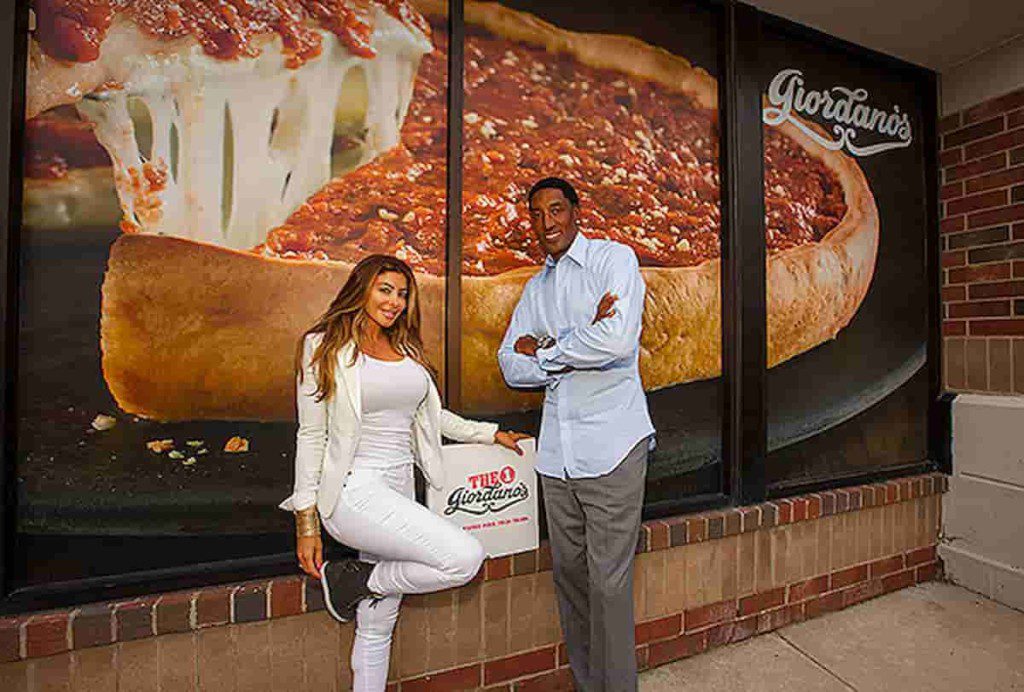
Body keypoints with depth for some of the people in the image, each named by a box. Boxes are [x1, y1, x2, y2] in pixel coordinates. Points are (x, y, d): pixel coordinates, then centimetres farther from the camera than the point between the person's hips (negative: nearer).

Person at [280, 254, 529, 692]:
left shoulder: (405, 349, 11)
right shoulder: (324, 347, -5)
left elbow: (429, 414, 19)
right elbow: (311, 436, -5)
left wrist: (491, 434, 17)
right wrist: (306, 523, -5)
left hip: (398, 491, 6)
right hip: (353, 490, -6)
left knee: (377, 626, 15)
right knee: (465, 557, -19)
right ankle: (351, 581, 2)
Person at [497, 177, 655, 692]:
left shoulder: (614, 258, -1)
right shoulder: (535, 288, 15)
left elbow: (617, 342, -19)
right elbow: (511, 366, 5)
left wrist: (544, 350, -6)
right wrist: (576, 348, -10)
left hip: (611, 446, -5)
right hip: (556, 452, 6)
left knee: (609, 581, 5)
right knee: (568, 573, 16)